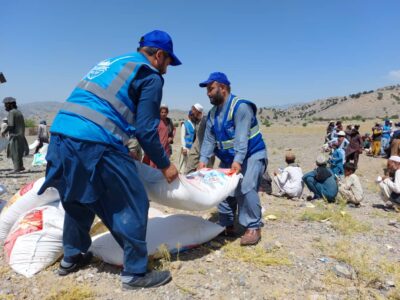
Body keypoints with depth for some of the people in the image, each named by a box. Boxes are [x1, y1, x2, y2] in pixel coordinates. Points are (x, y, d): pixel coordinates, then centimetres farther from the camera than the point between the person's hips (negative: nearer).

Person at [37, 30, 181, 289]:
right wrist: (164, 165, 9)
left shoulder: (111, 62, 27)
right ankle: (135, 273, 15)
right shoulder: (150, 76, 3)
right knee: (132, 205, 4)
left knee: (79, 198, 26)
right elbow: (146, 130, -4)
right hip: (96, 143, -9)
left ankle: (71, 258, 41)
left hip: (61, 134, 9)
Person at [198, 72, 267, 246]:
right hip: (228, 158, 8)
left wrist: (238, 160, -39)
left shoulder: (240, 106, -20)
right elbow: (209, 139, -3)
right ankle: (227, 225, 14)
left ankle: (253, 227, -8)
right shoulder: (212, 113, 5)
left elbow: (242, 136, -30)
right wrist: (203, 159, -17)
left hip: (252, 154, -7)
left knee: (246, 188, -21)